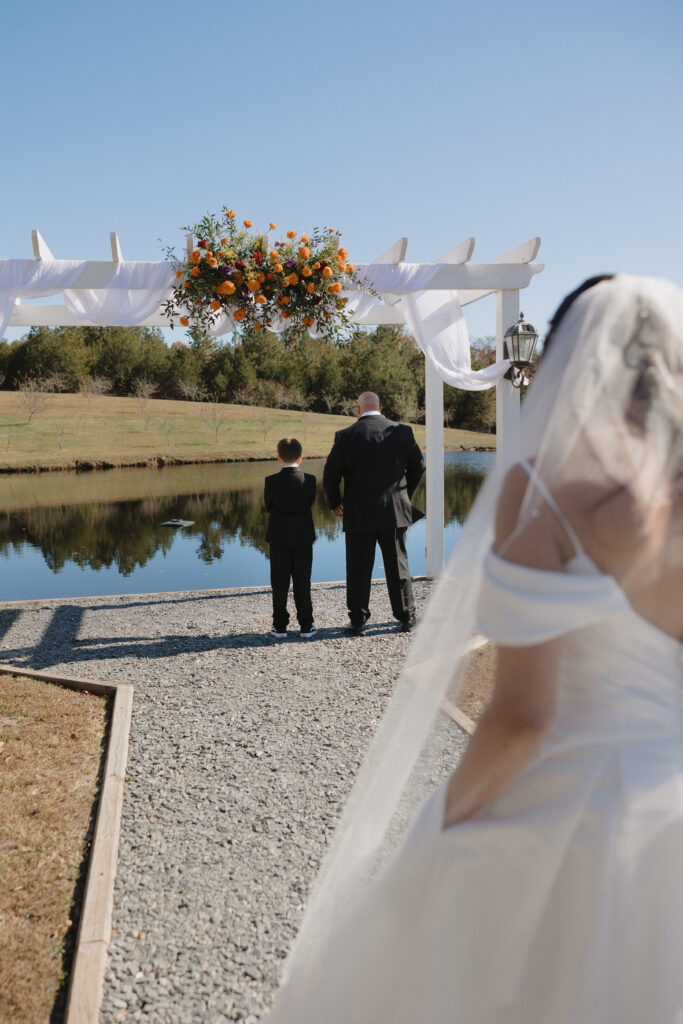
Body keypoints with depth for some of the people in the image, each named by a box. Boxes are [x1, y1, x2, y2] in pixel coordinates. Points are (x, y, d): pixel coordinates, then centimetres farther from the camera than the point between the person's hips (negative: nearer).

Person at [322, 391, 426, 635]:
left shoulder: (346, 436, -6)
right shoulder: (402, 431, 0)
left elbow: (330, 475, -5)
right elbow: (418, 466, 9)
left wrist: (335, 503, 11)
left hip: (359, 514, -2)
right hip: (395, 511, 2)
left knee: (358, 569, 6)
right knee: (398, 565, 12)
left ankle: (358, 621, 10)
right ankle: (406, 617, 18)